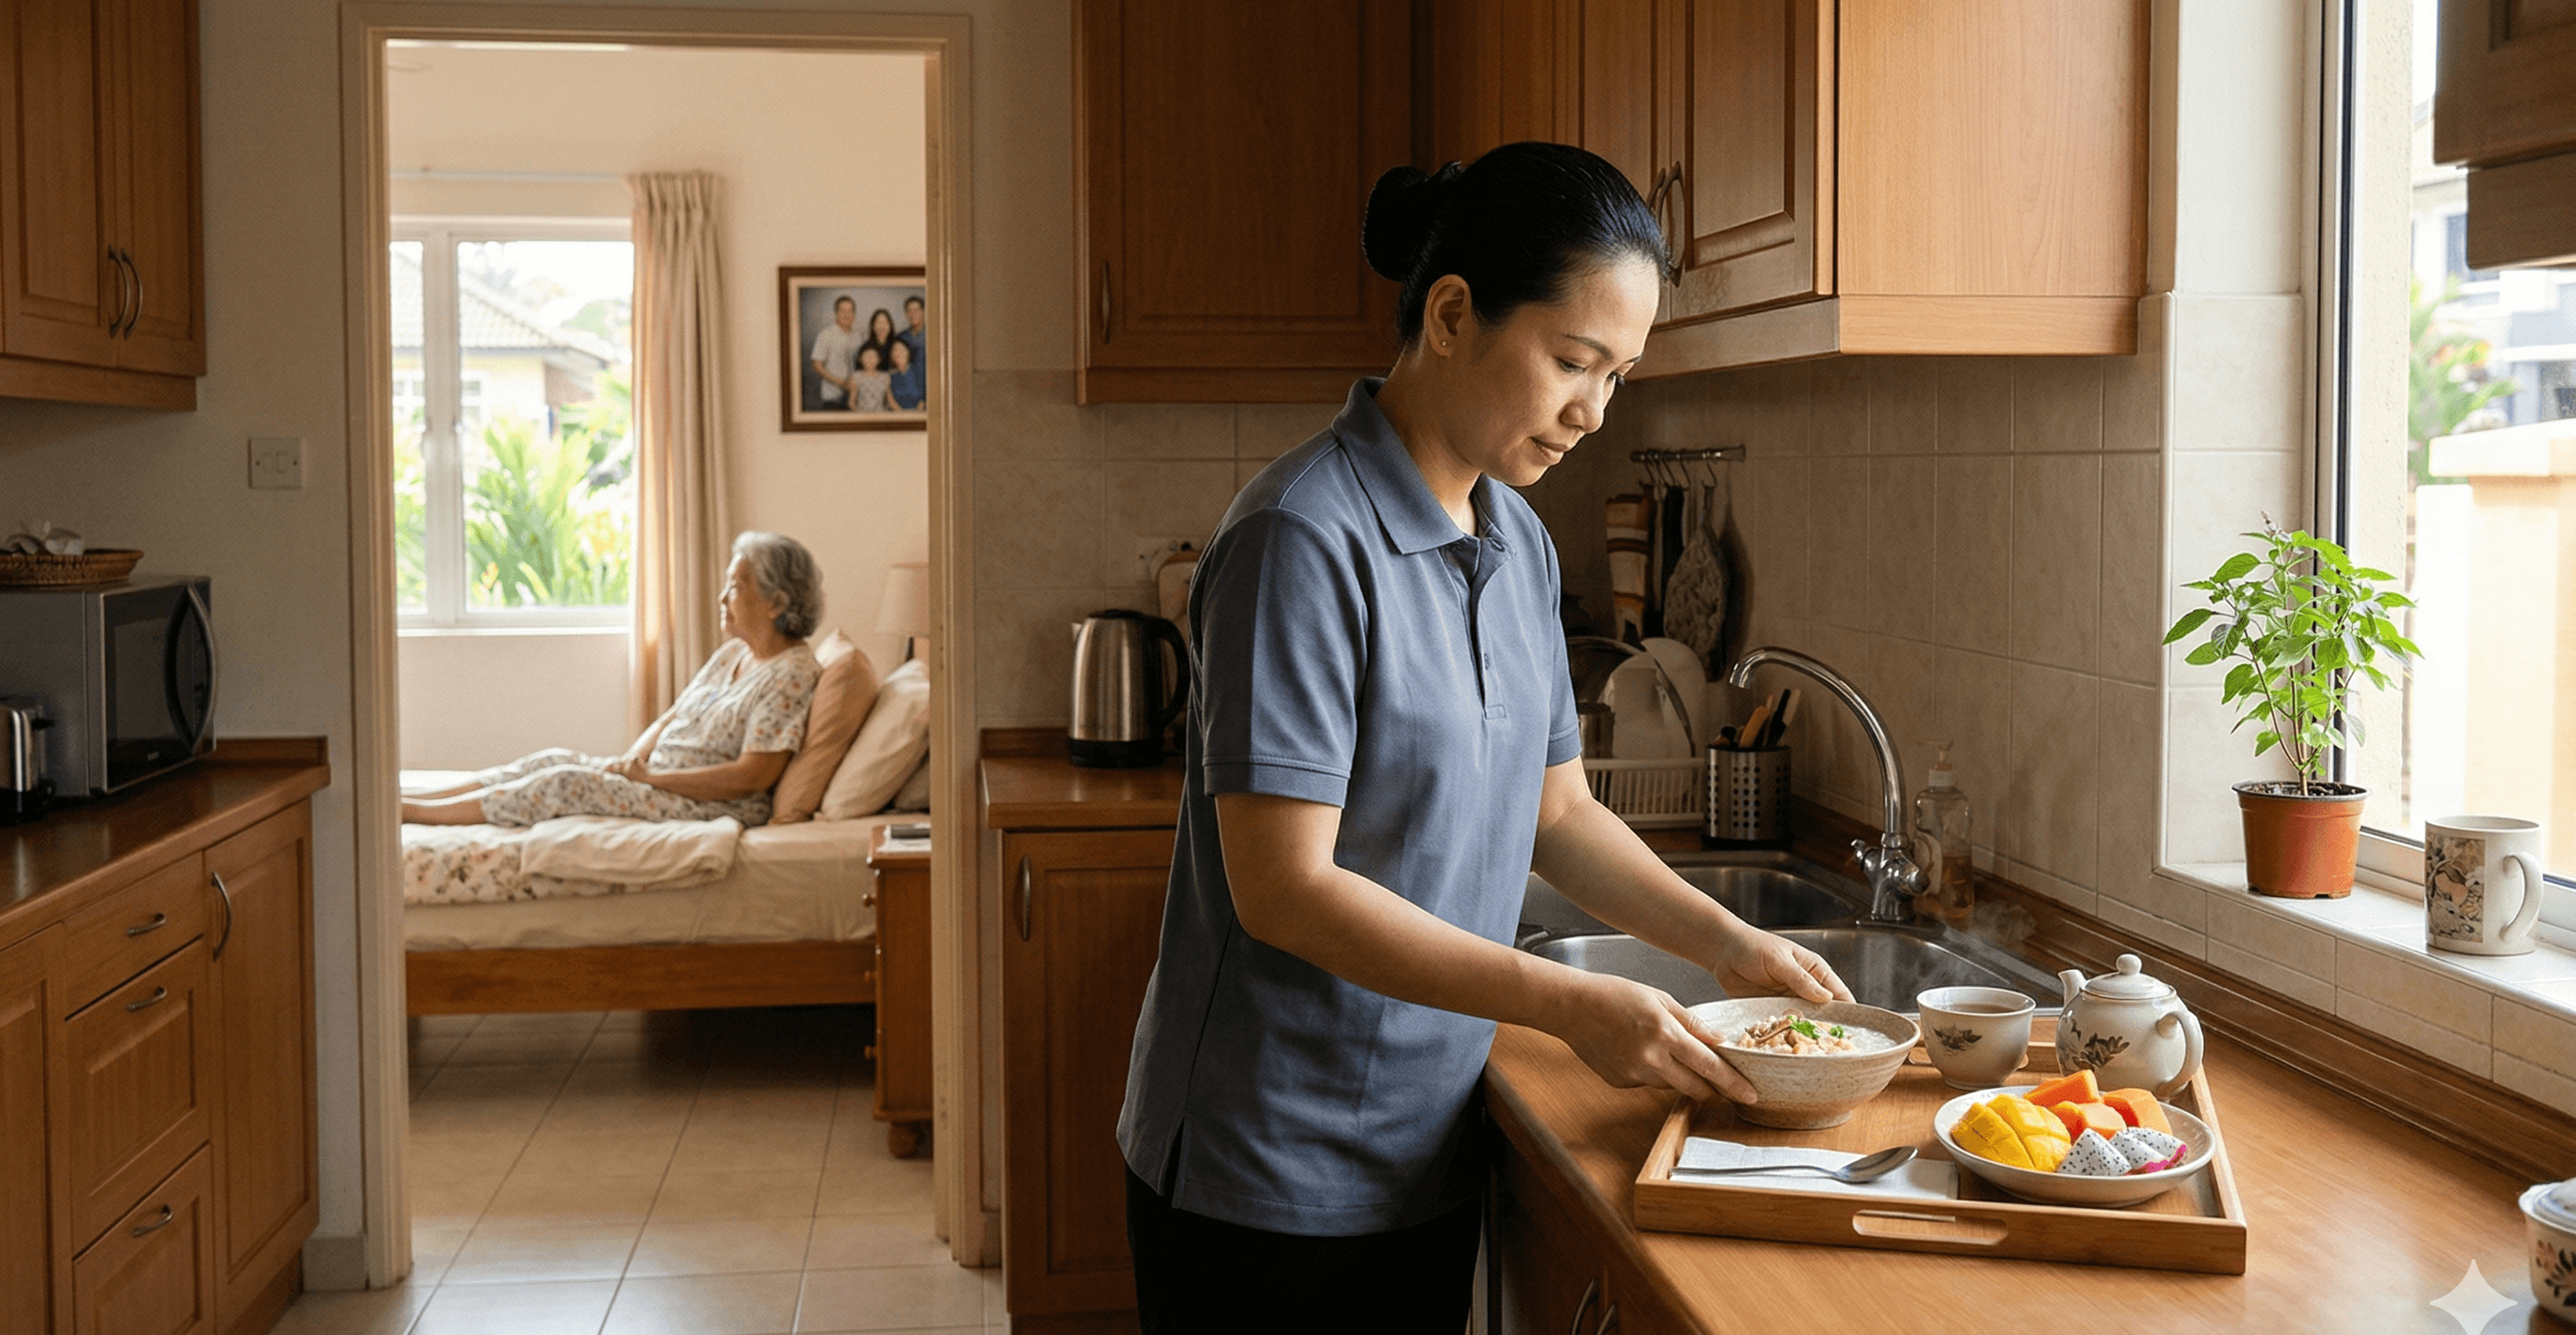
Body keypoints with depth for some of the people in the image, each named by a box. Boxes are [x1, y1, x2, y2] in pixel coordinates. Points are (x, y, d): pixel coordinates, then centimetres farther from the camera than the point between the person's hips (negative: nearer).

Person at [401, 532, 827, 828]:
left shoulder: (791, 675, -16)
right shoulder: (732, 653, 14)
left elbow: (752, 776, -22)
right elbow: (671, 718, 17)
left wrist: (652, 776, -18)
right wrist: (631, 760, -4)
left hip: (715, 808, -9)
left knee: (564, 784, -17)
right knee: (552, 761, -3)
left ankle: (405, 811, -11)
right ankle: (408, 802, -1)